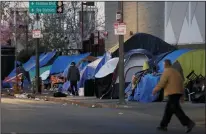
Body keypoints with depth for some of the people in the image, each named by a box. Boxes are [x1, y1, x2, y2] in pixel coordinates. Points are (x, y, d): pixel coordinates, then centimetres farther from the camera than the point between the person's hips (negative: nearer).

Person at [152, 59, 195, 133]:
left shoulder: (166, 72, -8)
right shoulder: (176, 72, 19)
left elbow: (161, 83, -14)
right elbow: (181, 83, 17)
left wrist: (155, 90, -2)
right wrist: (182, 94, 19)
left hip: (172, 93, -9)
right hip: (177, 93, 9)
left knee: (176, 110, -12)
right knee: (168, 110, 14)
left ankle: (189, 123, -22)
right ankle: (163, 125, 16)